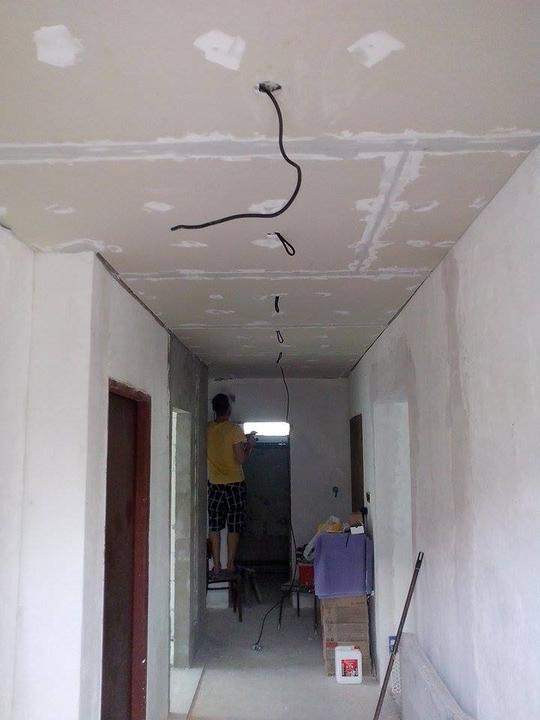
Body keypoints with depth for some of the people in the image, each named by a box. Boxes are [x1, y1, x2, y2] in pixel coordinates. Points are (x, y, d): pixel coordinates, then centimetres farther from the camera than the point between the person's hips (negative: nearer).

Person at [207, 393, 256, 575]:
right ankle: (230, 564, 10)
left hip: (214, 484, 3)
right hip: (234, 483, -3)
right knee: (234, 526, 7)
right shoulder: (235, 429, -13)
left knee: (214, 526, 9)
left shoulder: (207, 429, 0)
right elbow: (241, 459, -15)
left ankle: (216, 565, 10)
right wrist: (250, 445, 2)